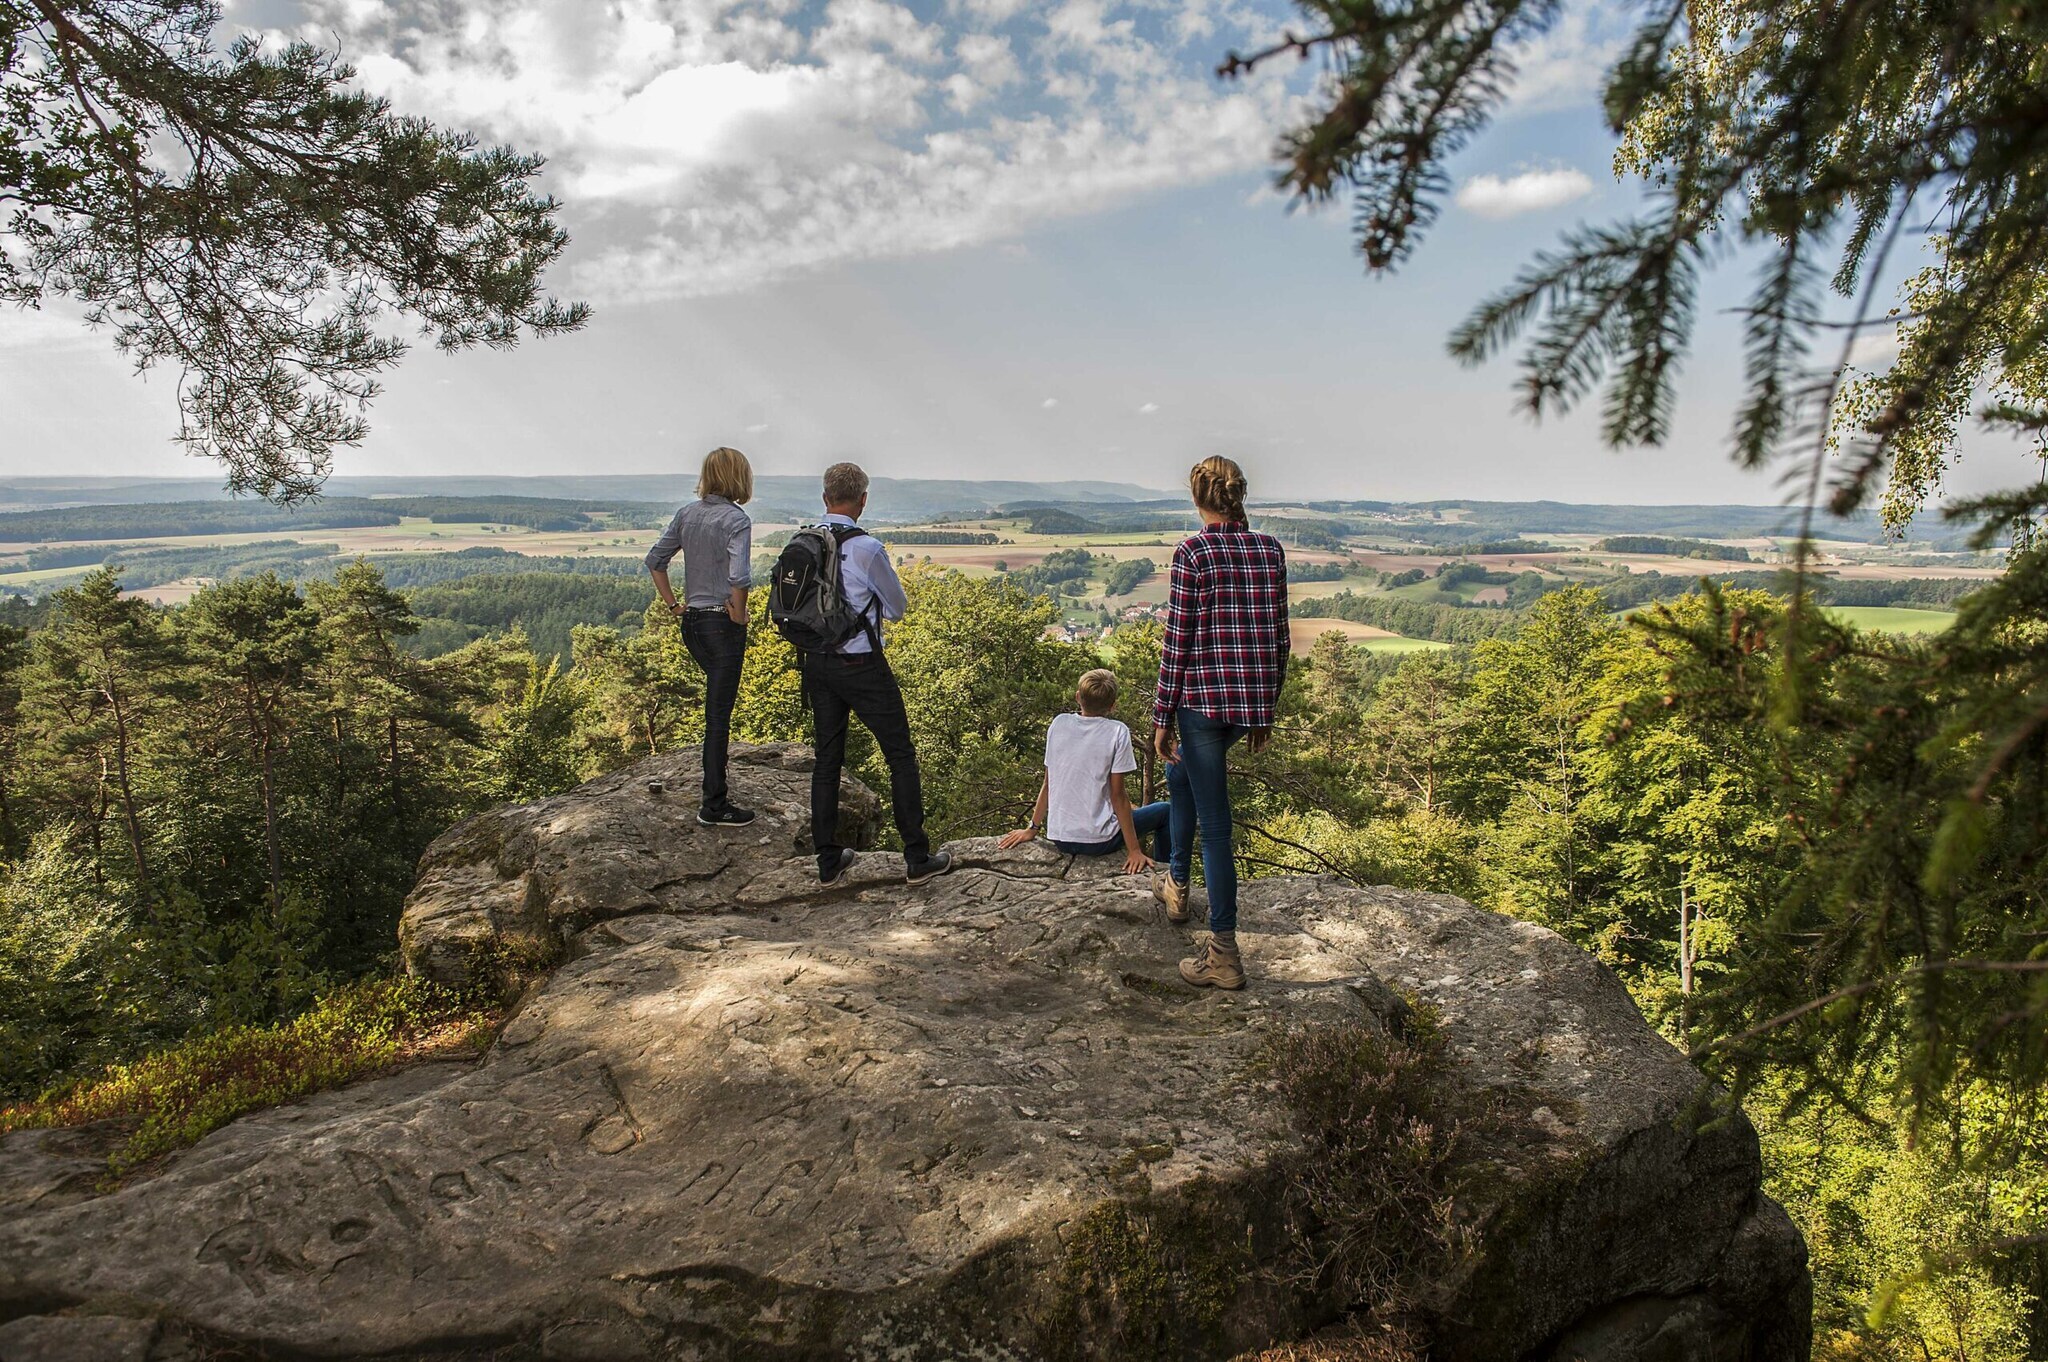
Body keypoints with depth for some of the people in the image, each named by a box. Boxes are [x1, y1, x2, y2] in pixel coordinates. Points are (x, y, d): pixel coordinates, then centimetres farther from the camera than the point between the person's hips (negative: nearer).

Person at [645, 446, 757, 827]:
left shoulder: (687, 514, 7)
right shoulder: (735, 519, -15)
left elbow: (655, 560, 10)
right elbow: (739, 577, -28)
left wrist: (673, 605, 12)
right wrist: (739, 613, -13)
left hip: (692, 621, 7)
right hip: (723, 624, -7)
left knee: (719, 703, 24)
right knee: (718, 713, 0)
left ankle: (715, 788, 32)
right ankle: (713, 806, 8)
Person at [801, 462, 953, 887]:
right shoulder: (866, 548, -17)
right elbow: (897, 608, -4)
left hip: (816, 663, 6)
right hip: (862, 666, -6)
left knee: (826, 759, 14)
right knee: (901, 756, 6)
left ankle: (828, 860, 21)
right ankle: (917, 858, 11)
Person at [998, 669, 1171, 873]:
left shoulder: (1059, 723, 1)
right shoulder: (1117, 732, -11)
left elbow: (1047, 784, 7)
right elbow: (1117, 795, -12)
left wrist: (1033, 829, 17)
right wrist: (1134, 851, -7)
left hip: (1059, 837, 5)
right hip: (1099, 841, -5)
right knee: (1164, 810, 16)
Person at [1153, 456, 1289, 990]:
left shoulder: (1193, 553, -11)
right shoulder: (1270, 550, 5)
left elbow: (1178, 641, -11)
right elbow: (1279, 636, 9)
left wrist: (1162, 717, -4)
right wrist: (1267, 708, 19)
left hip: (1204, 697, -6)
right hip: (1254, 699, 6)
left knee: (1214, 824, 1)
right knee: (1180, 770, 31)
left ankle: (1224, 954, 7)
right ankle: (1177, 884, 40)